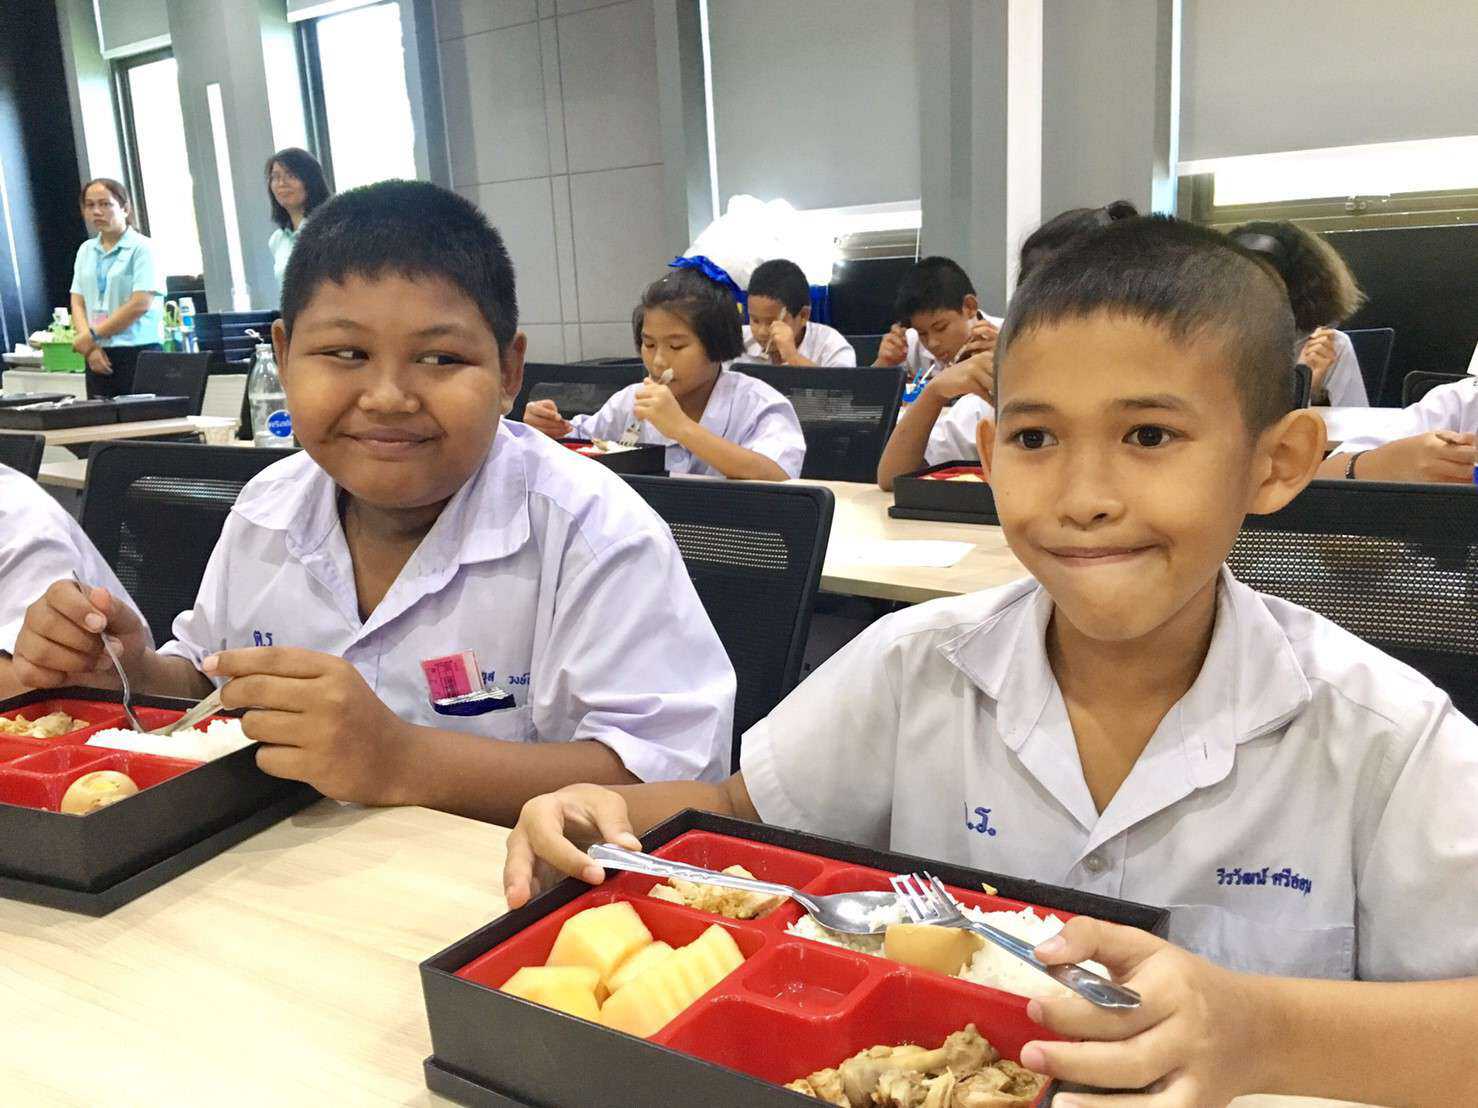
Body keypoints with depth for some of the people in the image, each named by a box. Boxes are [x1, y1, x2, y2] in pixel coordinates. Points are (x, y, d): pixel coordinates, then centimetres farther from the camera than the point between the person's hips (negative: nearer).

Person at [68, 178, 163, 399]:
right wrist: (90, 347, -6)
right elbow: (77, 303, 11)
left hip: (138, 352, -5)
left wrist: (93, 335, -9)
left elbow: (140, 304, -13)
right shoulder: (86, 251, 15)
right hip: (98, 356, 5)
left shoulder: (142, 248, -4)